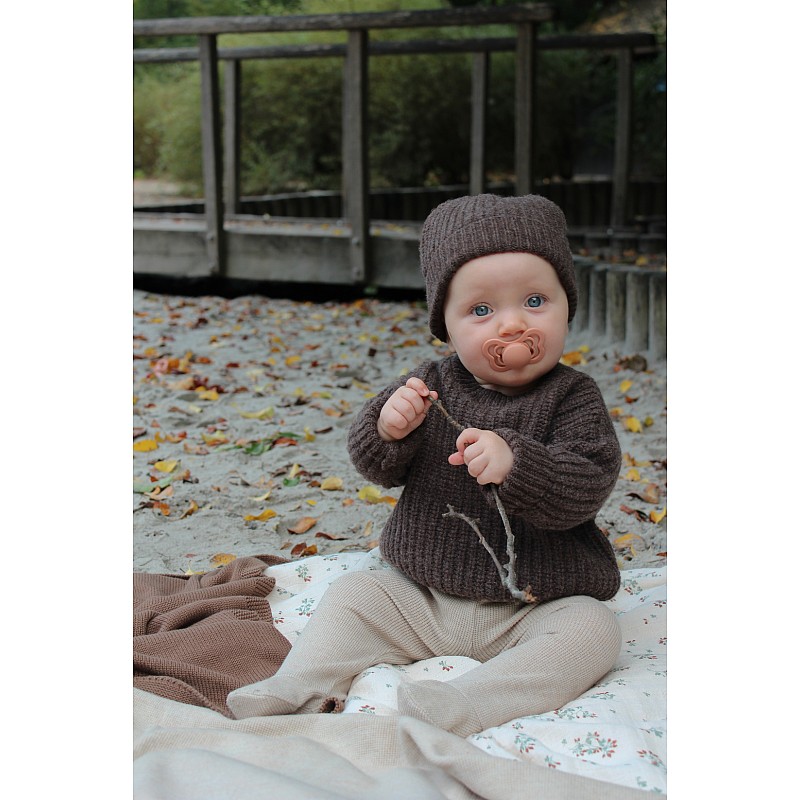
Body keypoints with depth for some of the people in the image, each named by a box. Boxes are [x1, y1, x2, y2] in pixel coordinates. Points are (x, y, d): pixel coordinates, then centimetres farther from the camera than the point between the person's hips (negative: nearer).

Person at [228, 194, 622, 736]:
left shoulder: (573, 398, -10)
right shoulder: (433, 385, -1)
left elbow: (587, 489, -23)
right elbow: (378, 468, 0)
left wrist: (515, 463, -40)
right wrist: (387, 429, -24)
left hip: (538, 606, -3)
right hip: (423, 598, 4)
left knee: (591, 631, -27)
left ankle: (467, 703, -35)